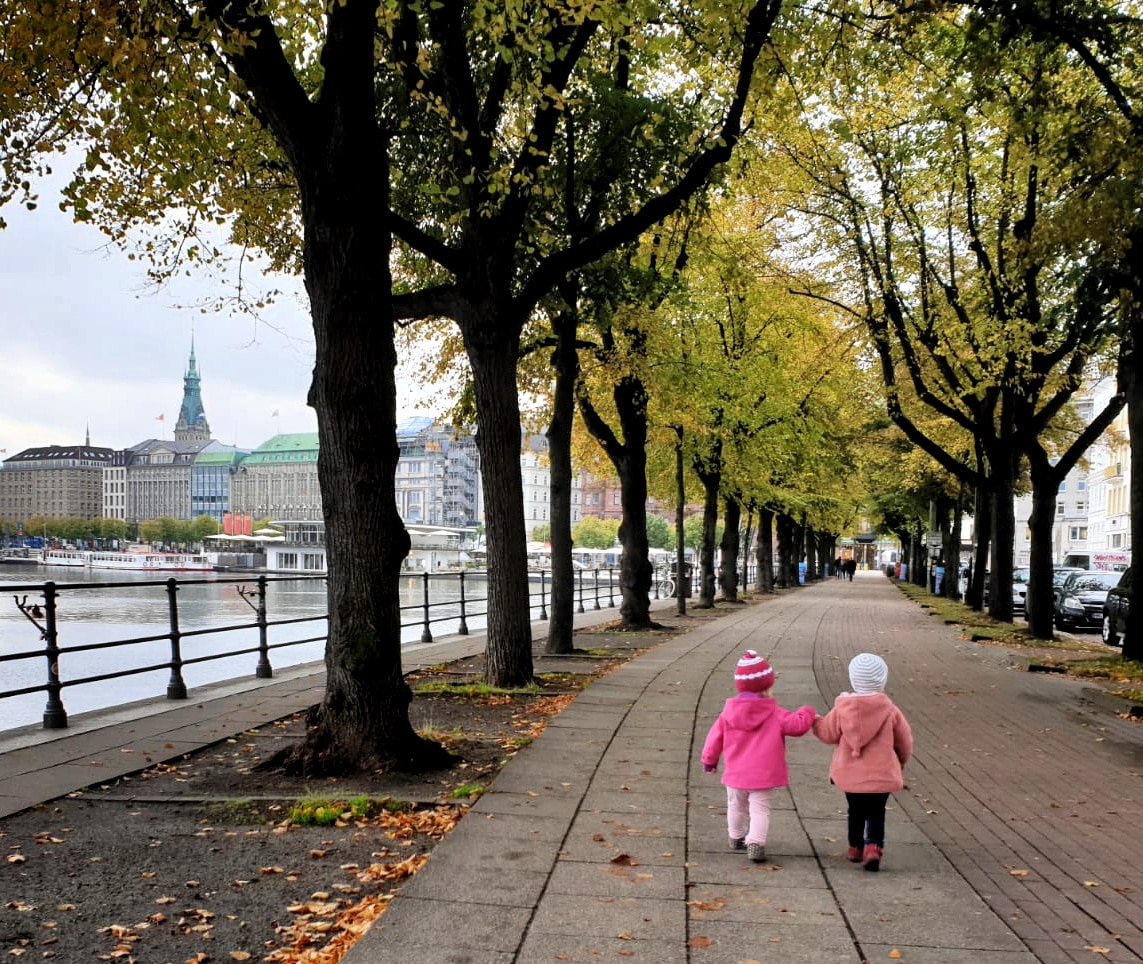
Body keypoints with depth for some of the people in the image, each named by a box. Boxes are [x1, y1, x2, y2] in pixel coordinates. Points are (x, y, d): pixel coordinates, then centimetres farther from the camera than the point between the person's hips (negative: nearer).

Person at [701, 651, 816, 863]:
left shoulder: (728, 713, -1)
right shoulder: (775, 714, -9)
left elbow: (715, 737, 5)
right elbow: (798, 724, -11)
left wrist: (709, 760, 20)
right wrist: (807, 713, 11)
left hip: (735, 774, 3)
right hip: (762, 775, -3)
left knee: (736, 806, 22)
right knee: (760, 809, -1)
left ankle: (737, 838, 37)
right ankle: (756, 842, -17)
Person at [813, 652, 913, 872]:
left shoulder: (842, 708, -9)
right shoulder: (890, 710, -8)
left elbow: (828, 734, 1)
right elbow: (905, 741, 2)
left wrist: (816, 722, 22)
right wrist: (901, 761, 22)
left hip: (850, 775, 1)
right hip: (882, 775, -1)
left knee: (856, 811, 19)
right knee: (876, 813, 9)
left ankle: (855, 848, 29)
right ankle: (874, 847, -9)